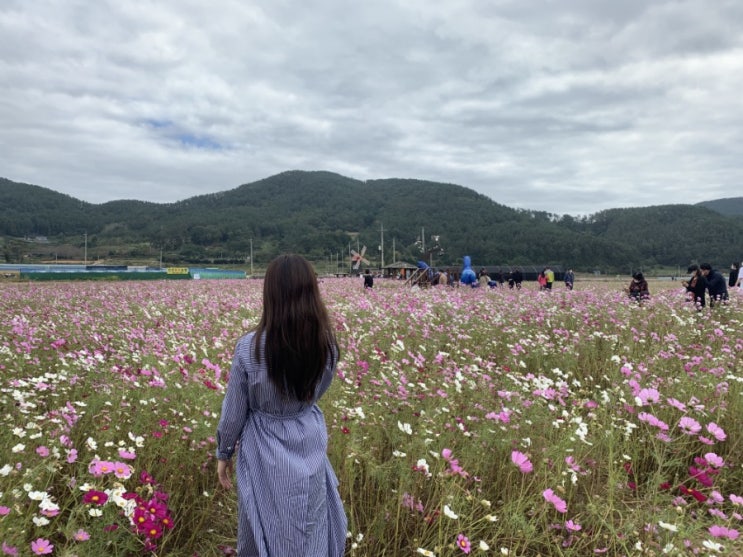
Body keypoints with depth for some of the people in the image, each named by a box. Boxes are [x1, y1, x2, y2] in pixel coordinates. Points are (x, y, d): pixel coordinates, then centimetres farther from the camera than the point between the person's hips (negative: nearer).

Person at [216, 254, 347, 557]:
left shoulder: (249, 347, -21)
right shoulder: (327, 344, -13)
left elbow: (234, 411, -8)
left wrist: (223, 454, 7)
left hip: (264, 454, -2)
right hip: (310, 449, 2)